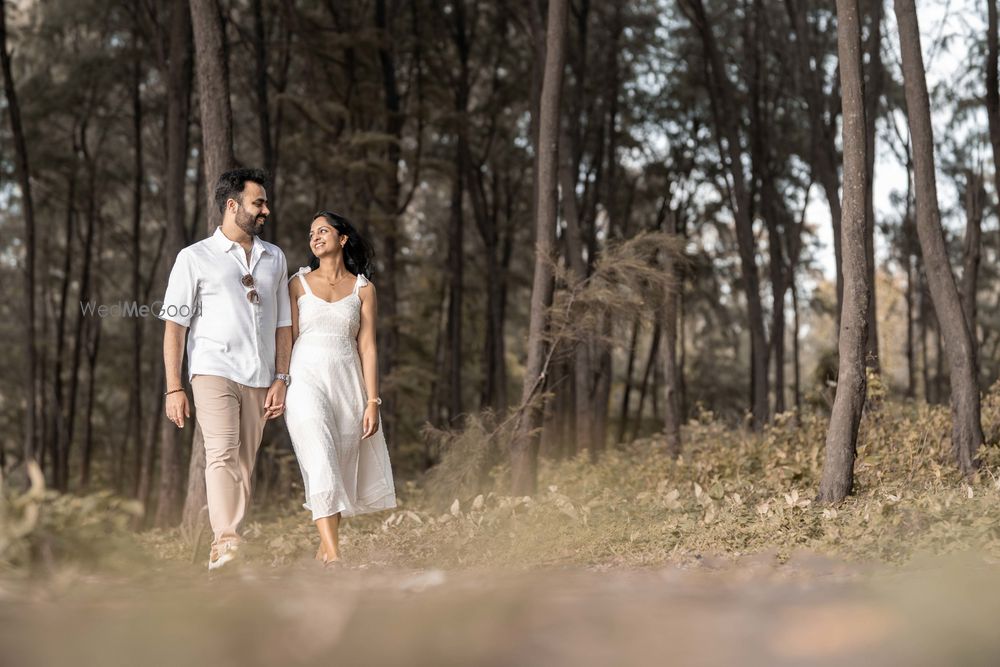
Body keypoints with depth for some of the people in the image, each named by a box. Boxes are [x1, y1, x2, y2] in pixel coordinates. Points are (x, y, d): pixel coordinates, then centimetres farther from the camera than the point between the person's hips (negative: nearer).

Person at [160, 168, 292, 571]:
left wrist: (281, 379, 8)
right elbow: (174, 325, 0)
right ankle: (225, 541, -29)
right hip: (214, 370, -4)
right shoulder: (195, 258, 4)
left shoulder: (274, 258, 17)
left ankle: (229, 551, 9)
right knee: (222, 453, -20)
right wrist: (174, 388, -7)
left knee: (244, 463, 4)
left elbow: (283, 324, 18)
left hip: (259, 378, 4)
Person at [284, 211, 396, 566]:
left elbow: (367, 347, 4)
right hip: (307, 380, -2)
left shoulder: (363, 288, 8)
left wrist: (372, 401, -2)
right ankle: (333, 557, -22)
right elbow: (286, 338, 6)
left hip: (347, 383, 2)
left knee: (342, 470, 5)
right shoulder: (299, 283, 7)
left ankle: (325, 546, 20)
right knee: (321, 467, -16)